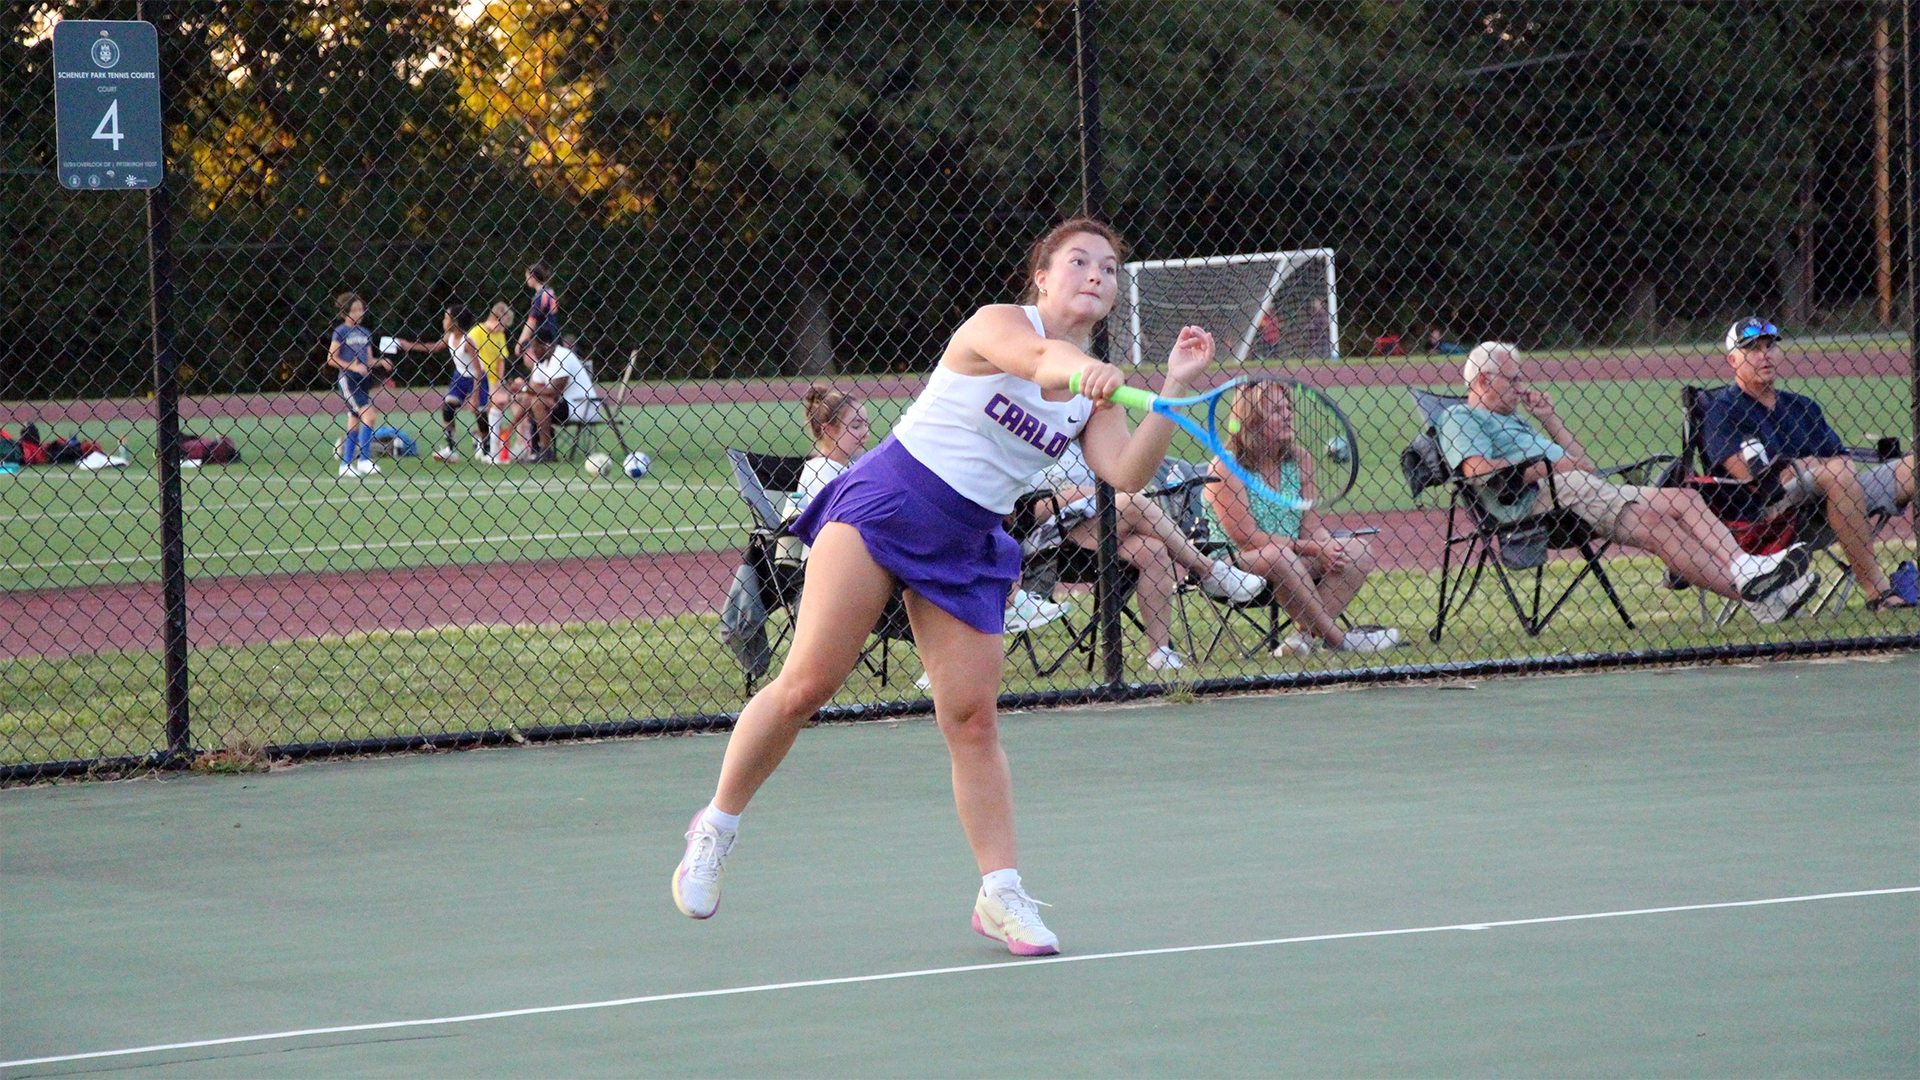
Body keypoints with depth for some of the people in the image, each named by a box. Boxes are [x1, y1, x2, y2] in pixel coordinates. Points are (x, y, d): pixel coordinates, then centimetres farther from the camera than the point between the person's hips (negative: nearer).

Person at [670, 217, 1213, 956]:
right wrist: (1085, 369, -55)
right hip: (881, 506, -5)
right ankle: (716, 827, 7)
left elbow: (1125, 474, -8)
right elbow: (1043, 360, -33)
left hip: (966, 548, 5)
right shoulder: (998, 324, -9)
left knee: (973, 719, -3)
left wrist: (1175, 388, -17)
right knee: (807, 683, -10)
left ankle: (1000, 894, 3)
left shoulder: (1096, 391, 8)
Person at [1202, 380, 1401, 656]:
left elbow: (1311, 527, 5)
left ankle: (1306, 633, -22)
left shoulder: (1299, 460, 5)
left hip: (1295, 561, 7)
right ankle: (1335, 636, -25)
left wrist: (1327, 546, -19)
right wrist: (1310, 548, -21)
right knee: (1276, 555, -38)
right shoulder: (1226, 467, -15)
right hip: (1236, 565, -7)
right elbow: (1246, 537, -19)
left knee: (1359, 550, -9)